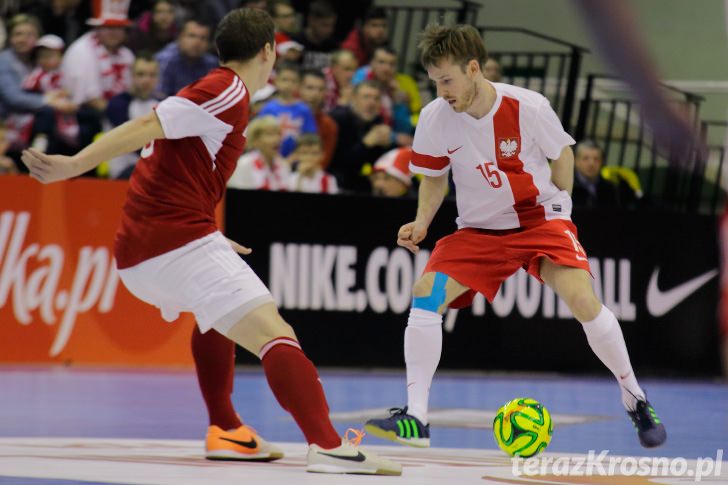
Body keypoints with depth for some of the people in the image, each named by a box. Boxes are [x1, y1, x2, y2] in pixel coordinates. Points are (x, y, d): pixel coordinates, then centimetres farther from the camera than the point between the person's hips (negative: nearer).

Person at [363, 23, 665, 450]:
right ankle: (415, 420, -14)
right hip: (479, 230, 3)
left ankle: (635, 400, -1)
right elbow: (435, 178, 6)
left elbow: (563, 152, 3)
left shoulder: (528, 107, -18)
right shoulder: (434, 118, -12)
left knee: (582, 298, -24)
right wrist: (422, 222, -8)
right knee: (426, 294, -19)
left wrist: (560, 201, -2)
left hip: (540, 219, -3)